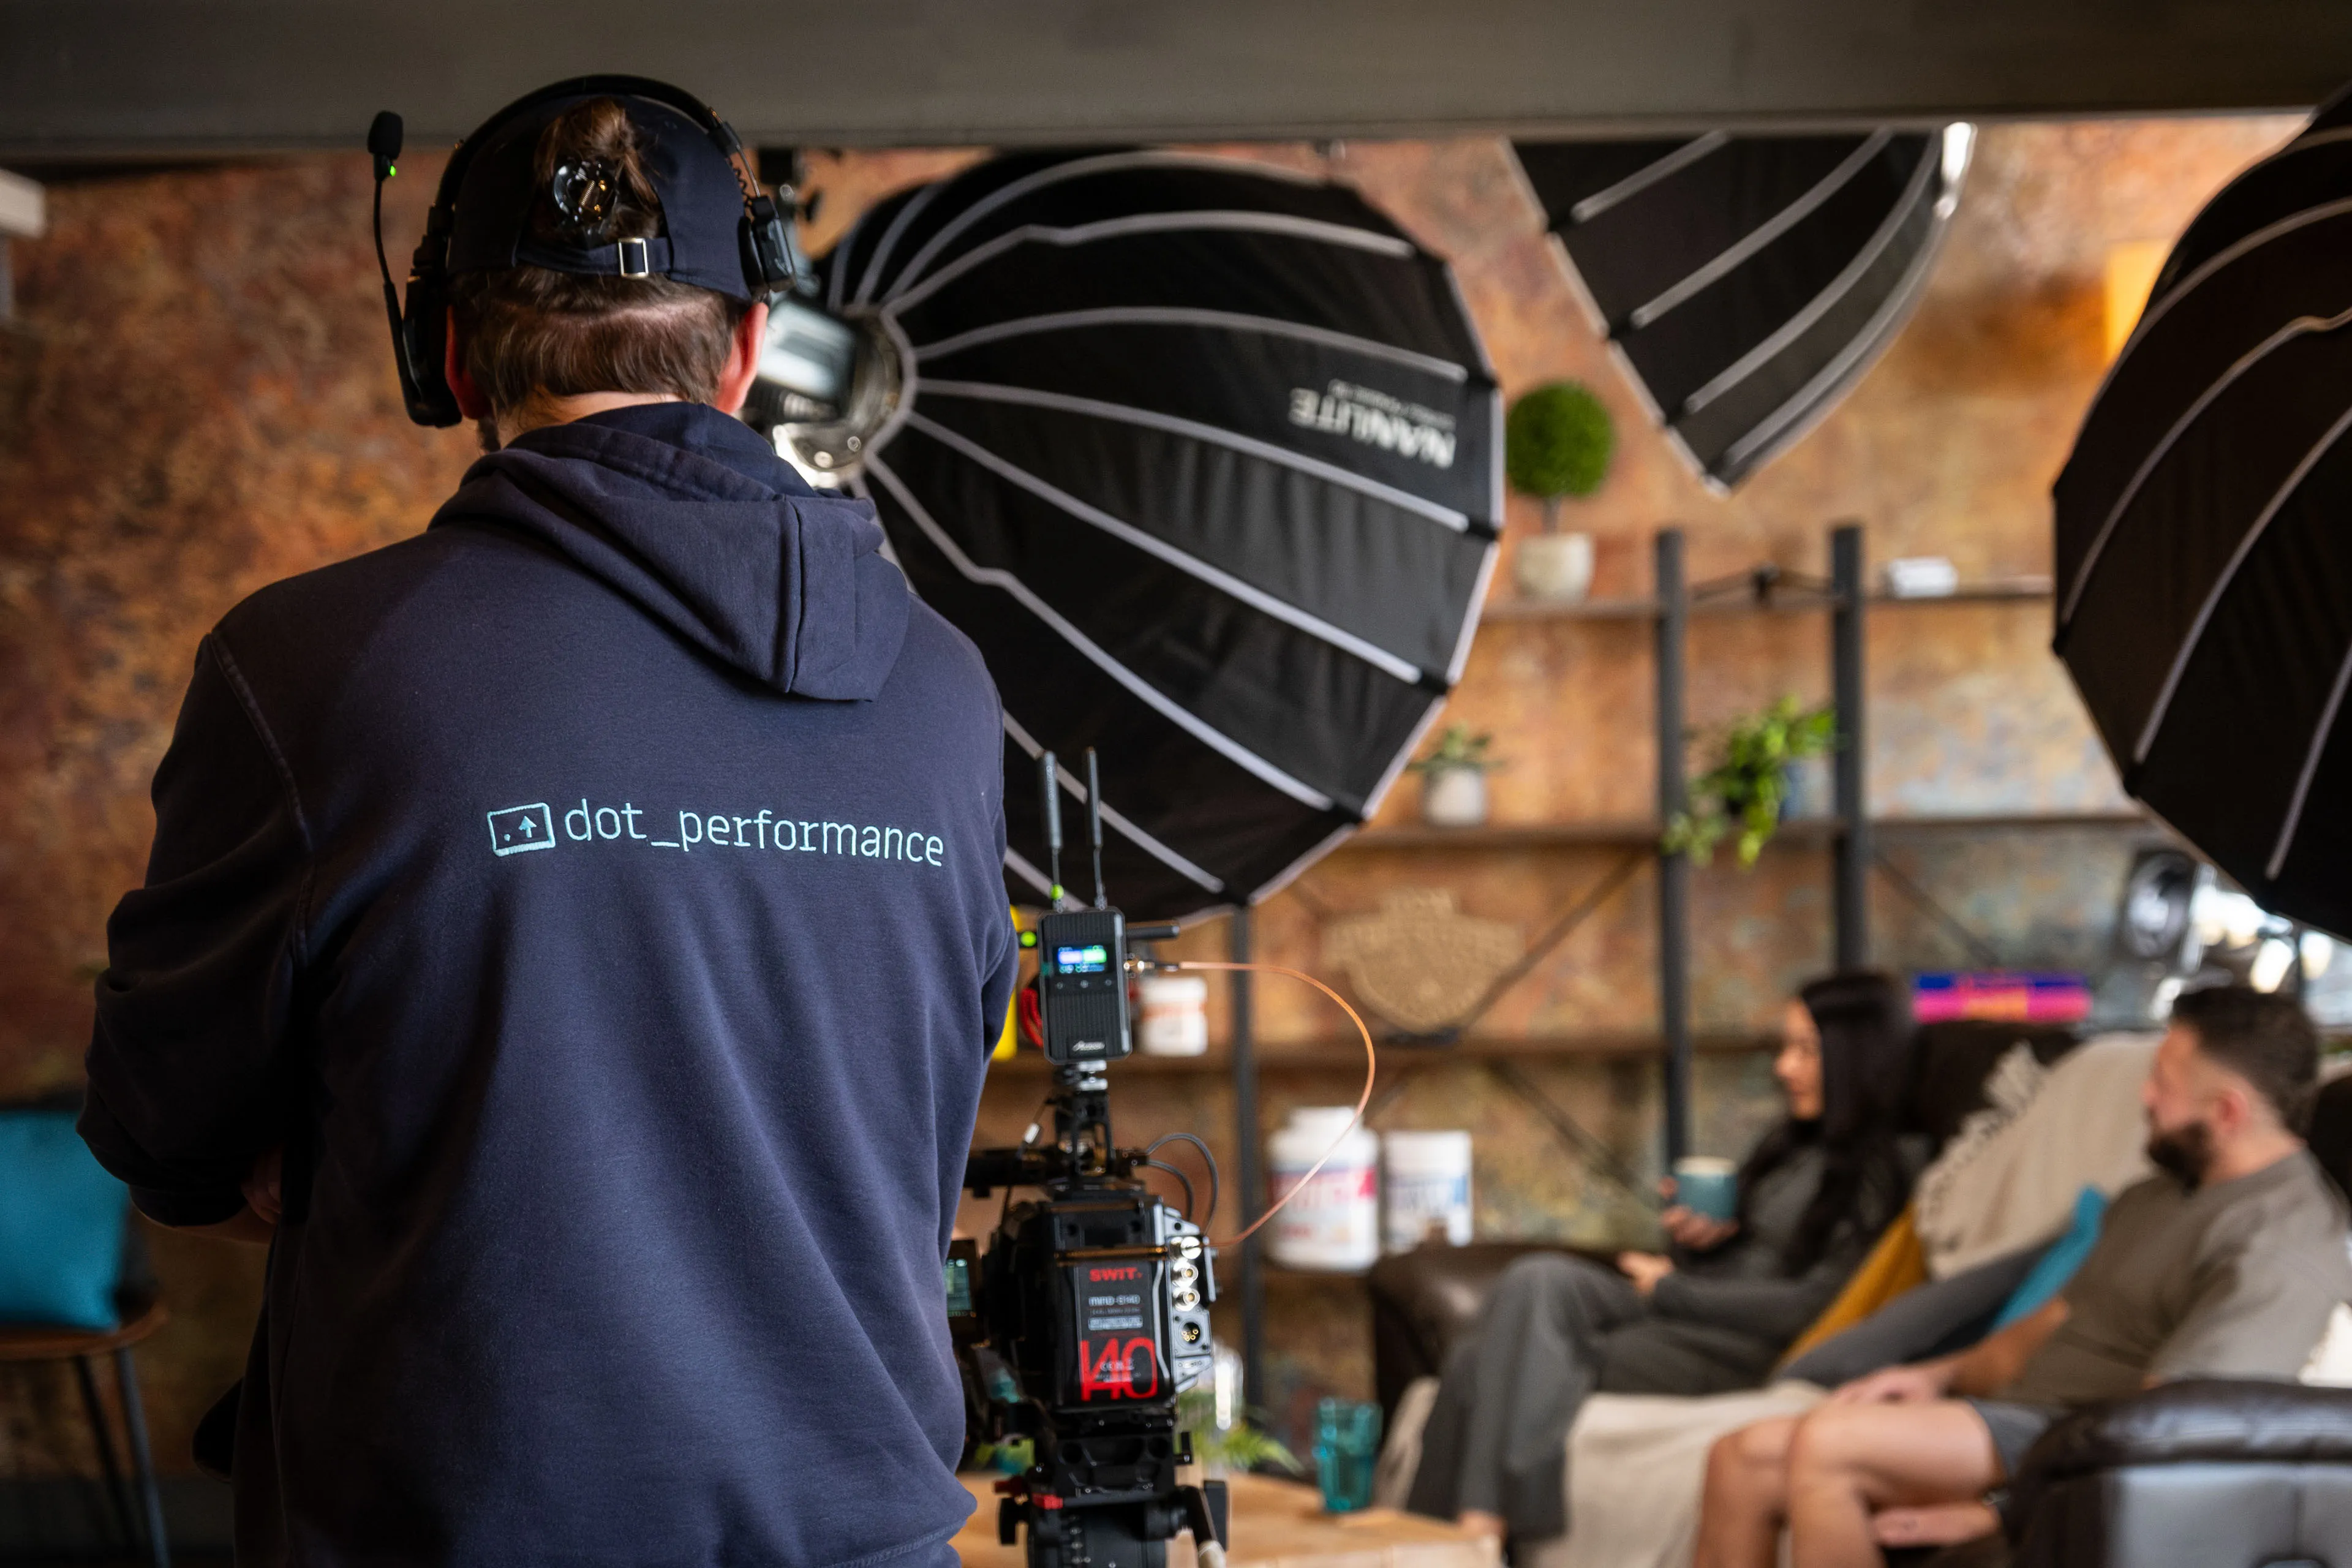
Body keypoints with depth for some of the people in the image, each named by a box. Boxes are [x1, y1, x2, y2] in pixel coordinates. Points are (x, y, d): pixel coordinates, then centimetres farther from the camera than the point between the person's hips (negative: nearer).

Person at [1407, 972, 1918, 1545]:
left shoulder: (1877, 1175, -6)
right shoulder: (1794, 1143, 21)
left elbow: (1810, 1304, -13)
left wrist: (1669, 1288, -9)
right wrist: (1698, 1236, 2)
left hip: (1740, 1350, -8)